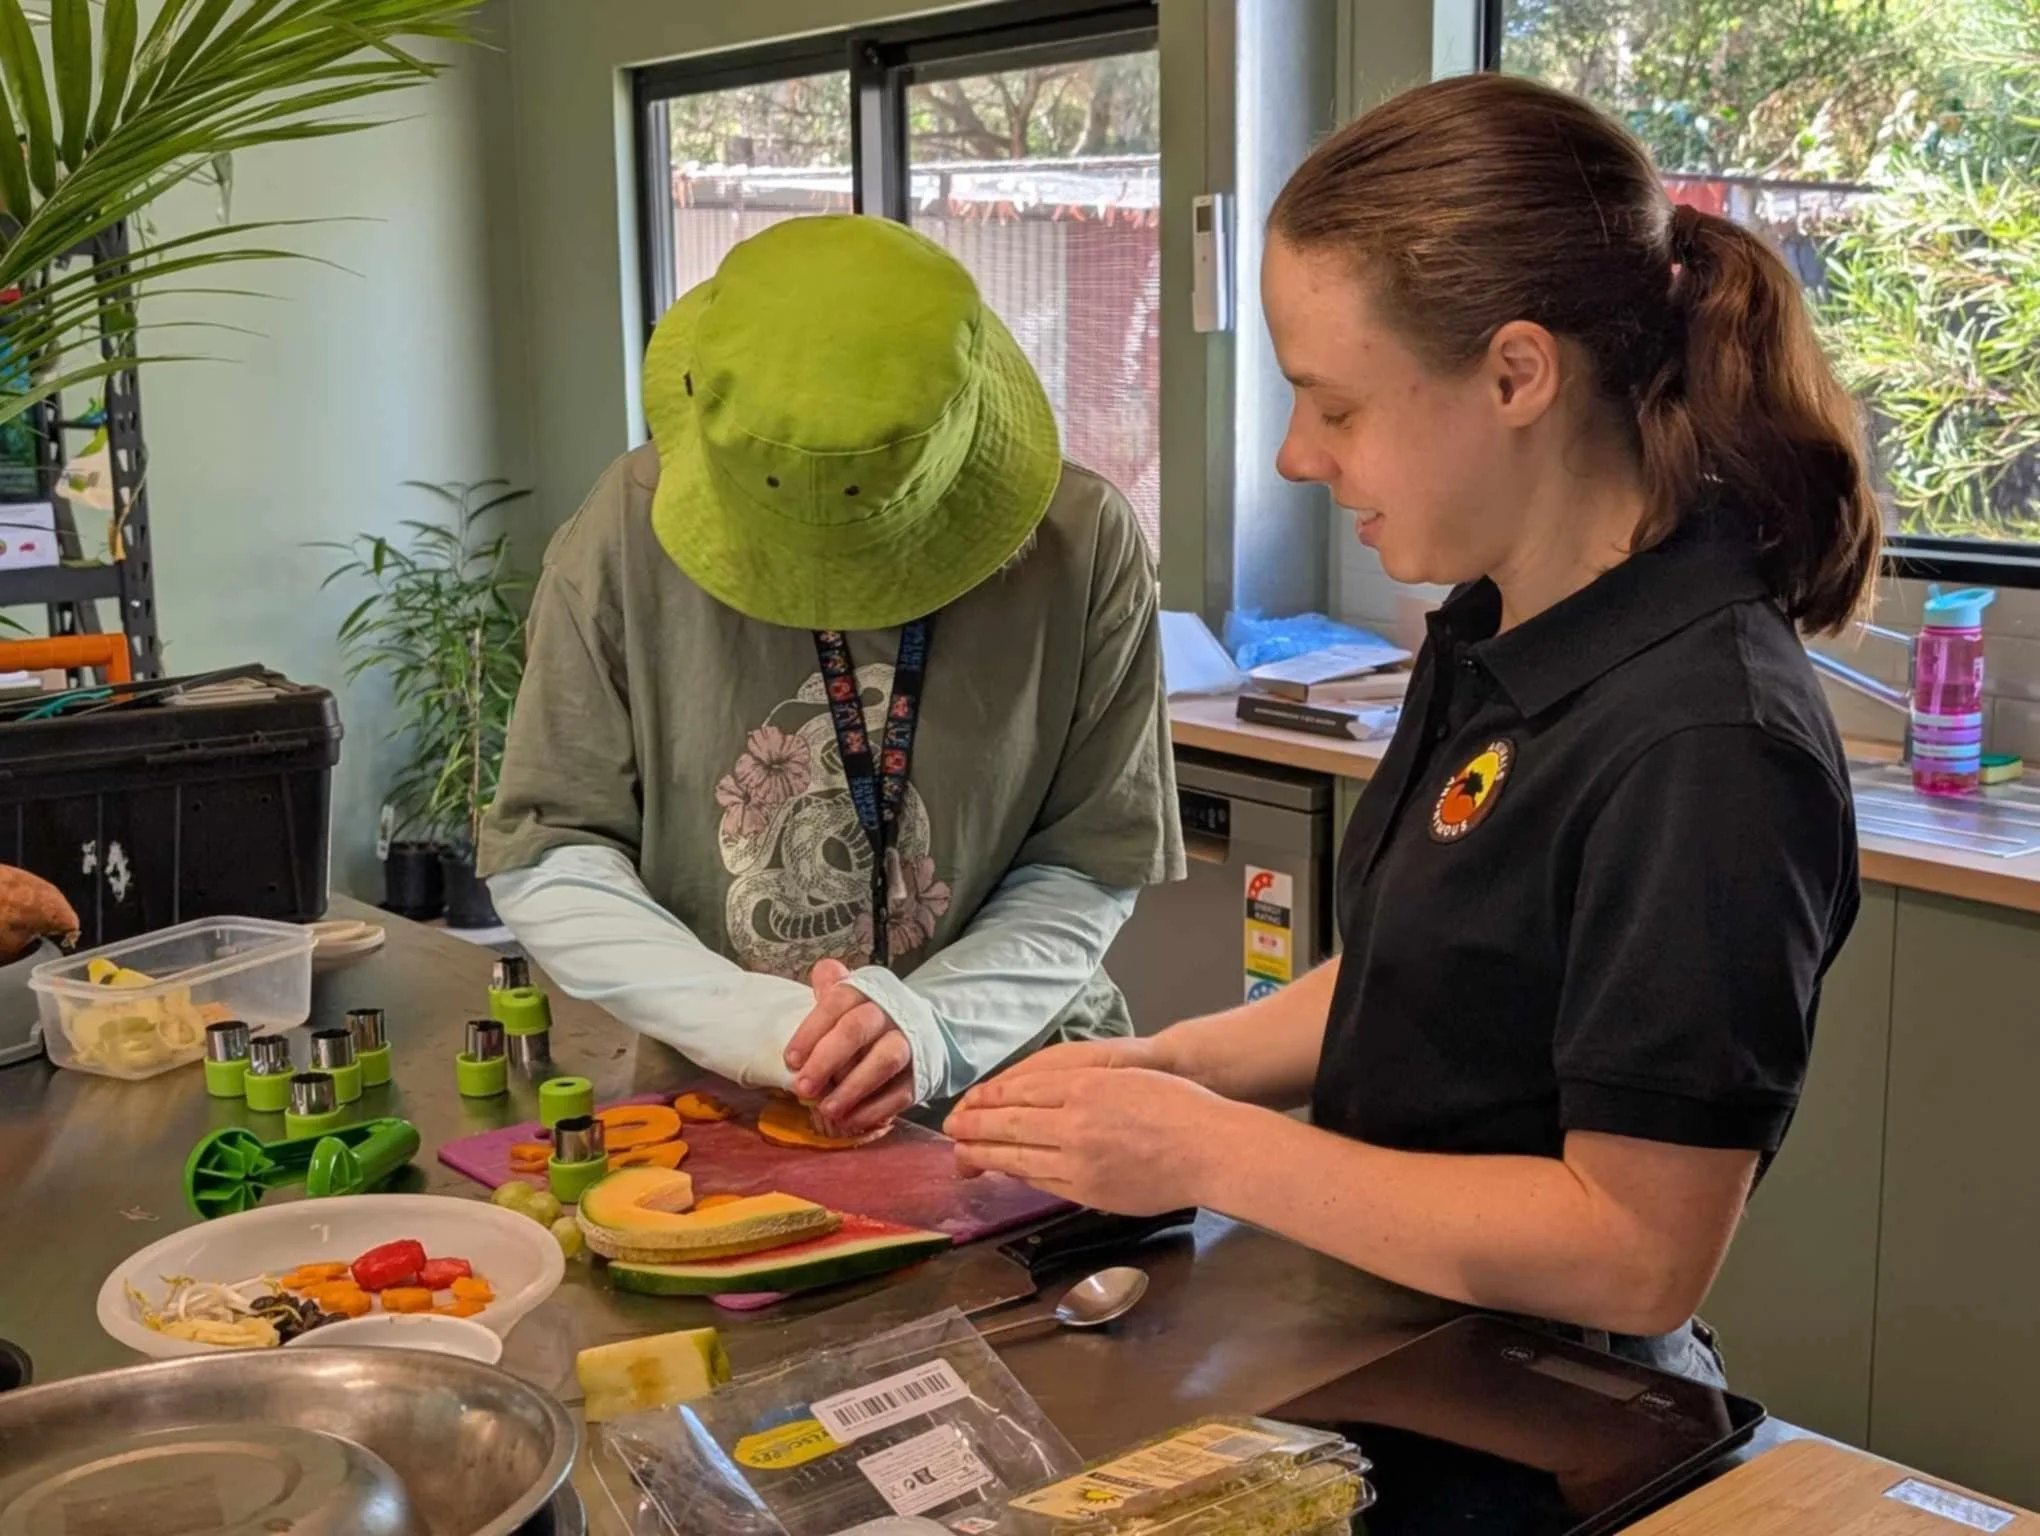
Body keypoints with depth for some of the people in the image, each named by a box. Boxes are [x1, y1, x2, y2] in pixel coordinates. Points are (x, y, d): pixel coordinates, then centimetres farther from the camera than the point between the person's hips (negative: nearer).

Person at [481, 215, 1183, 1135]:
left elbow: (1089, 866, -3)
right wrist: (765, 1028, -19)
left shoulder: (1083, 541, -9)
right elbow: (543, 860, -6)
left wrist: (927, 1024, -21)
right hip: (705, 1104, 2)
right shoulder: (631, 529, -9)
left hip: (1002, 1092, -1)